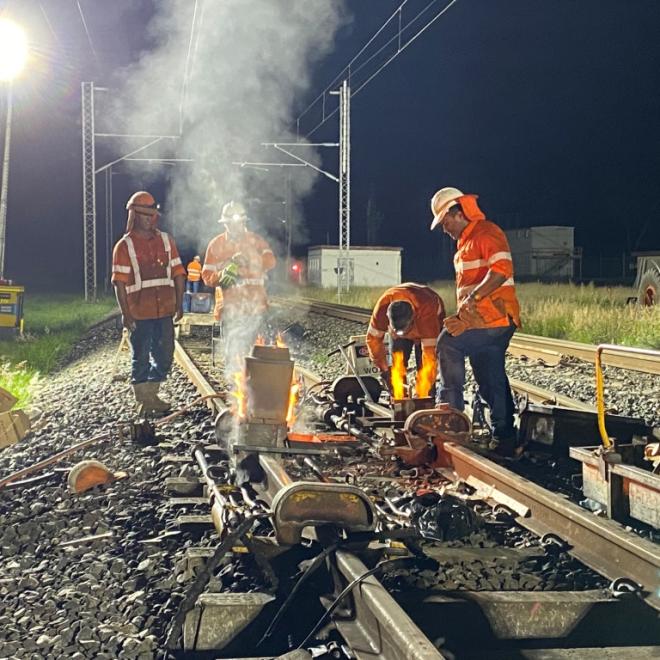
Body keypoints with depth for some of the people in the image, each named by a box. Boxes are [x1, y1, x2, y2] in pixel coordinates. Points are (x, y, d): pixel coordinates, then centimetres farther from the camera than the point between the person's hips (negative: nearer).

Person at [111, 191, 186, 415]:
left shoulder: (166, 240, 9)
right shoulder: (125, 245, -2)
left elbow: (177, 273, 10)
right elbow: (120, 282, -6)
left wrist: (179, 304, 4)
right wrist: (125, 313, -11)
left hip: (164, 311, 4)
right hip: (140, 313, -4)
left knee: (164, 356, 9)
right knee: (141, 357, 5)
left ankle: (152, 394, 25)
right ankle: (142, 400, 17)